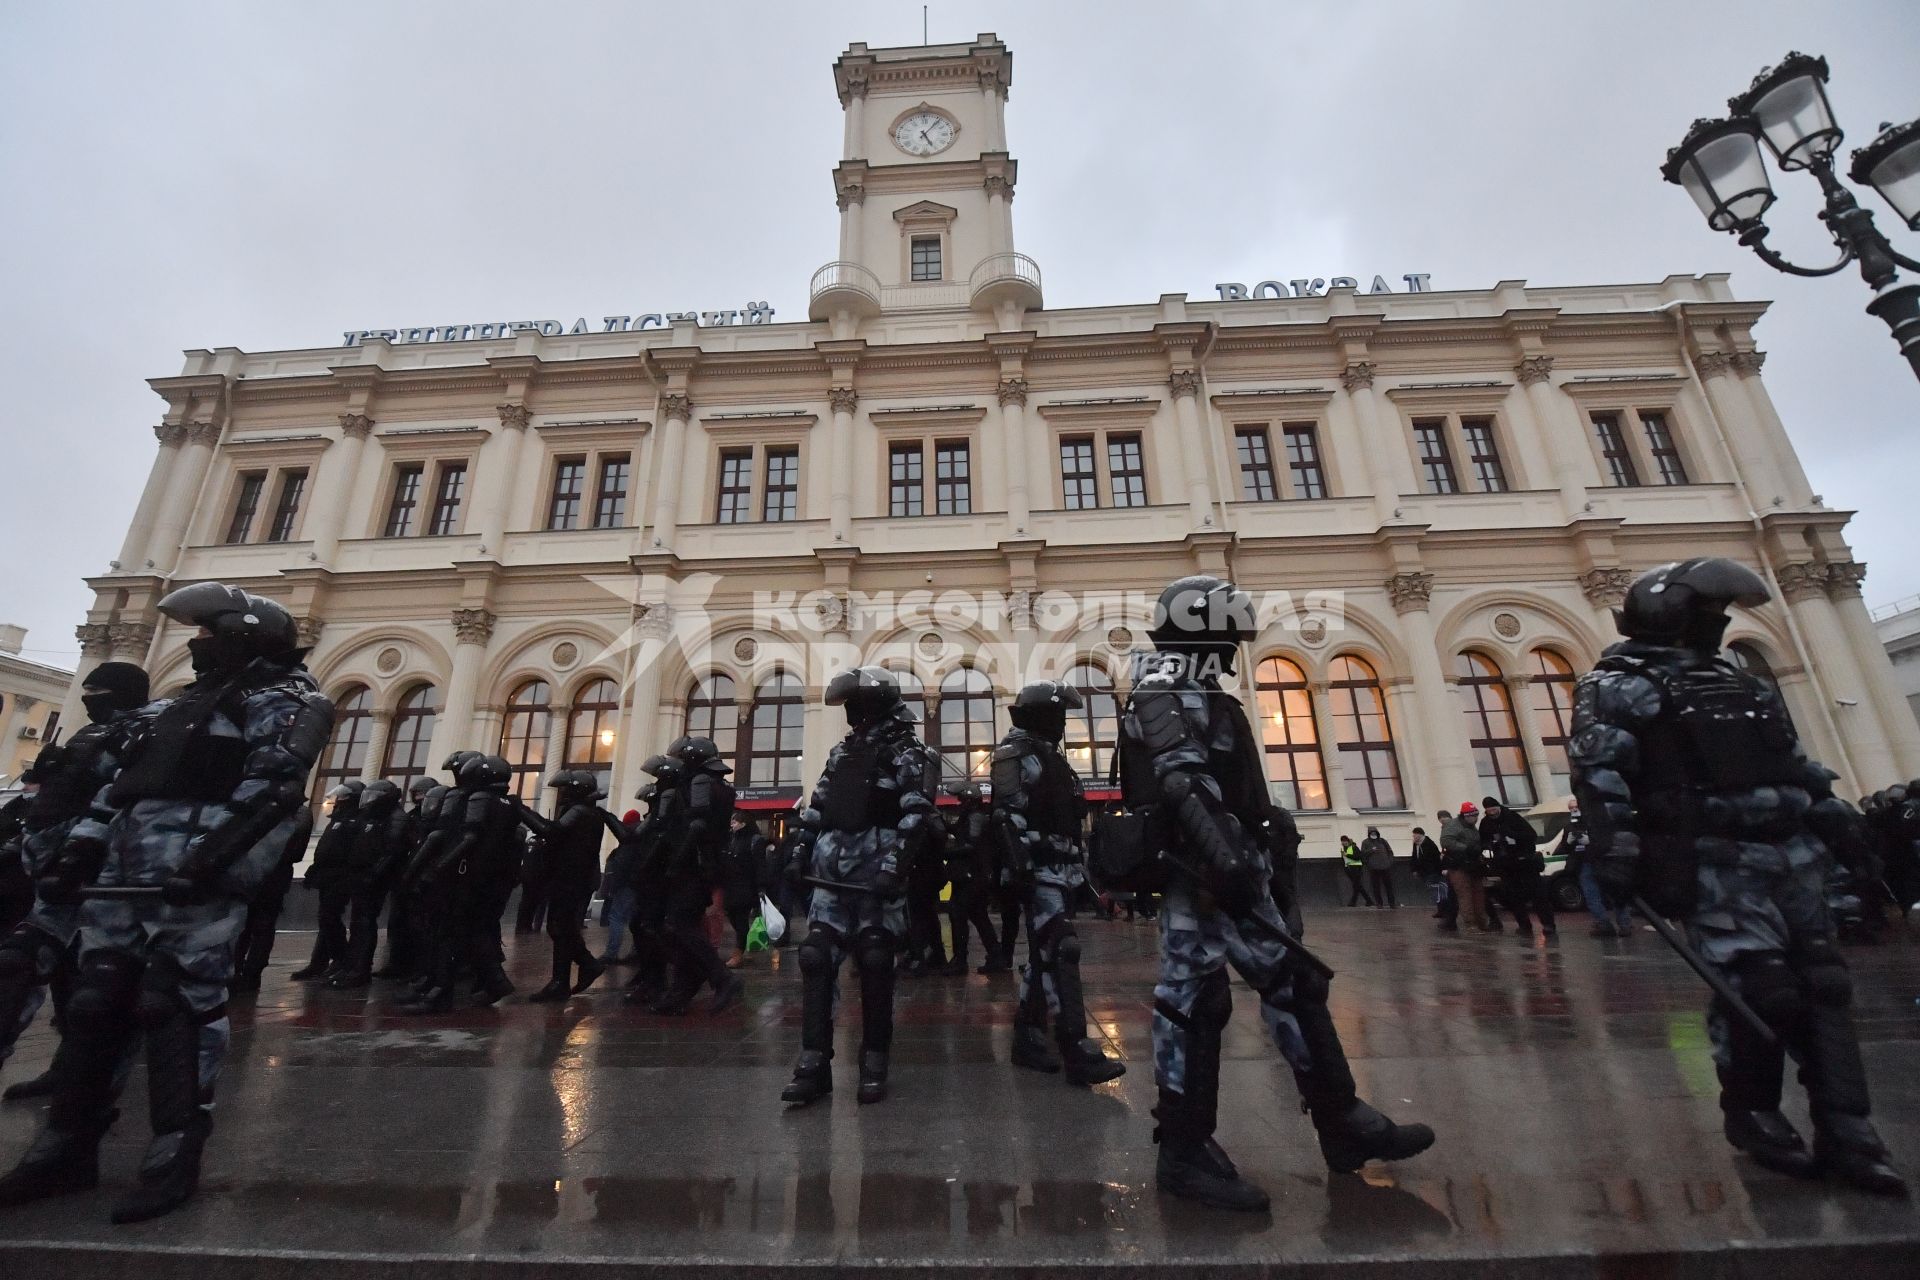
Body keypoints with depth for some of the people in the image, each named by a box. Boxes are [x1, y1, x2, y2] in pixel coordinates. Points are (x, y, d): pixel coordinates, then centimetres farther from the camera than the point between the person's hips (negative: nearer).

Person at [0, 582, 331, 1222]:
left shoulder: (279, 699, -2)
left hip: (193, 872, -9)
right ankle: (67, 1146, 24)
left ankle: (173, 1156, 2)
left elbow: (272, 788, -16)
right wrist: (79, 852, 16)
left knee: (178, 1006, -7)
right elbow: (122, 781, 27)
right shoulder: (188, 701, 26)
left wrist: (216, 859, -26)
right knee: (95, 1001, 11)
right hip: (126, 867, 9)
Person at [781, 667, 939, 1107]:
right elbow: (816, 808, 22)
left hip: (875, 875, -6)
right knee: (815, 961, 2)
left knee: (875, 967, 1)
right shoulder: (841, 752, 18)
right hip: (831, 874, 6)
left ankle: (874, 1064, 16)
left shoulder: (909, 754, -4)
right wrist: (800, 852, 14)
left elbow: (916, 817, -14)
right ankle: (813, 1063, 11)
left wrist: (894, 868, -22)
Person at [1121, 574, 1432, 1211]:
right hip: (1196, 875, -11)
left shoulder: (1199, 694, 21)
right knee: (1193, 1001, -3)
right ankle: (1185, 1153, 10)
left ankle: (1343, 1125, 27)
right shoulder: (1166, 694, -12)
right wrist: (1225, 861, -29)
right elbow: (1183, 789, -25)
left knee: (1294, 983, 14)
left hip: (1224, 871, 11)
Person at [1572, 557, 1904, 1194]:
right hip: (1717, 865, -8)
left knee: (1823, 992, 8)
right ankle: (1752, 1117, 15)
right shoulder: (1617, 683, -7)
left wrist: (1835, 823, 18)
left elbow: (1797, 762, 26)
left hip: (1793, 855, 8)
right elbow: (1598, 775, -17)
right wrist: (1618, 854, -24)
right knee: (1761, 993, -6)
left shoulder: (1741, 680, 21)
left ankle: (1847, 1136, 19)